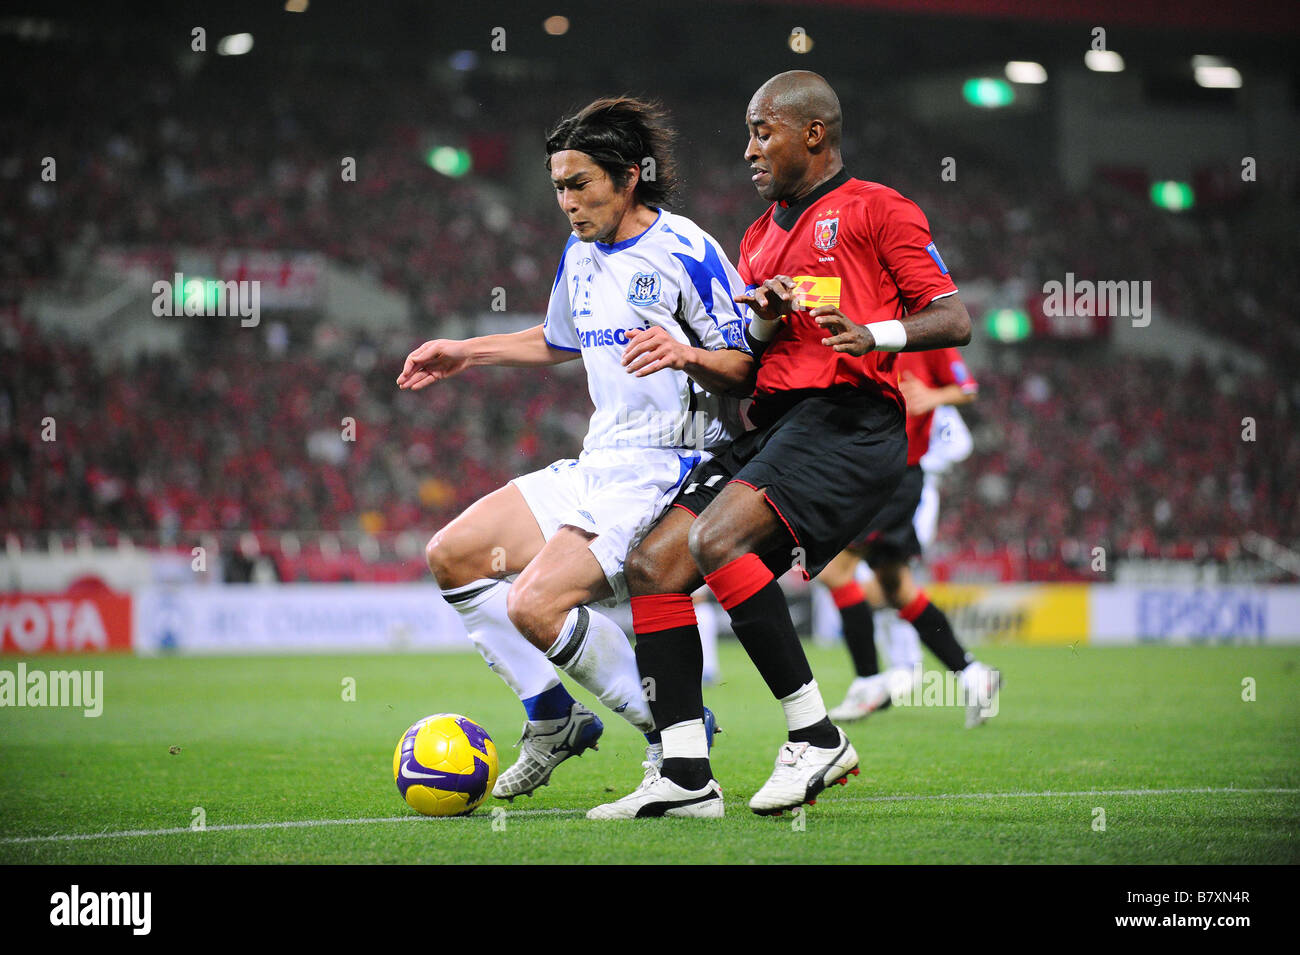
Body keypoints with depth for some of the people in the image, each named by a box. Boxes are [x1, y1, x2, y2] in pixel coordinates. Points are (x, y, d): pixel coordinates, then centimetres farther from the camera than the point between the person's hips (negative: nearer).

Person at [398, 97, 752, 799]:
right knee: (452, 554, 4)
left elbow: (749, 366, -14)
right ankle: (553, 720, 11)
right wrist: (466, 353, 27)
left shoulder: (685, 253, -14)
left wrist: (686, 354, -32)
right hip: (598, 464, 9)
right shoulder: (580, 253, 12)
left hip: (668, 468, -9)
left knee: (536, 604, -23)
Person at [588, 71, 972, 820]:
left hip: (848, 419, -8)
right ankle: (686, 776, -8)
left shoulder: (875, 209, 3)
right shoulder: (762, 236, 26)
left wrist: (871, 333, -21)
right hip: (774, 422, 8)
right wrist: (763, 324, 1)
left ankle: (817, 736, -22)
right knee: (653, 564, -7)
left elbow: (954, 320, -4)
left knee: (716, 539, -29)